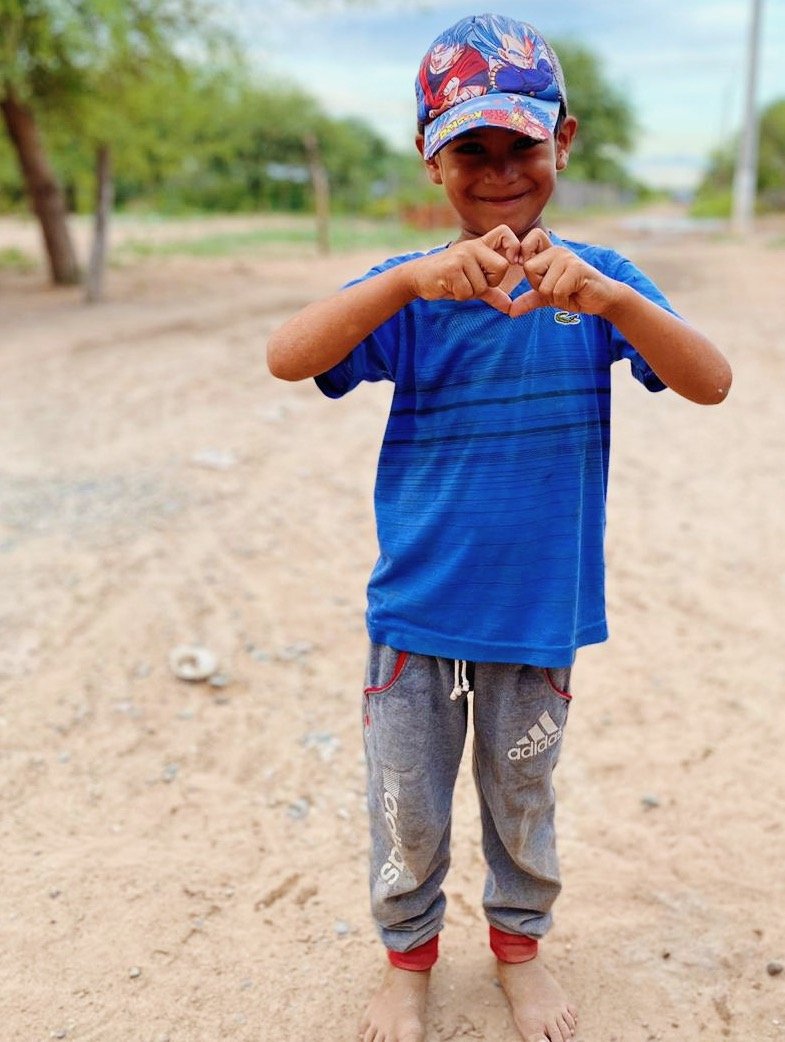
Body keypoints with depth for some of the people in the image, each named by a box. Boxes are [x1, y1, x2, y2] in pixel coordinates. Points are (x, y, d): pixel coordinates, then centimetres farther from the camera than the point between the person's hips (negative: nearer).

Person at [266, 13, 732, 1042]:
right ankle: (408, 952, 43)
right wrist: (415, 280, -39)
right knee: (407, 811, 16)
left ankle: (520, 940, 47)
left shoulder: (599, 281, -5)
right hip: (417, 611, 0)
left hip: (541, 611, 1)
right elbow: (287, 358, -24)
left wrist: (603, 294, -36)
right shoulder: (409, 289, -9)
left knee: (523, 799, 21)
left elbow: (711, 381, -18)